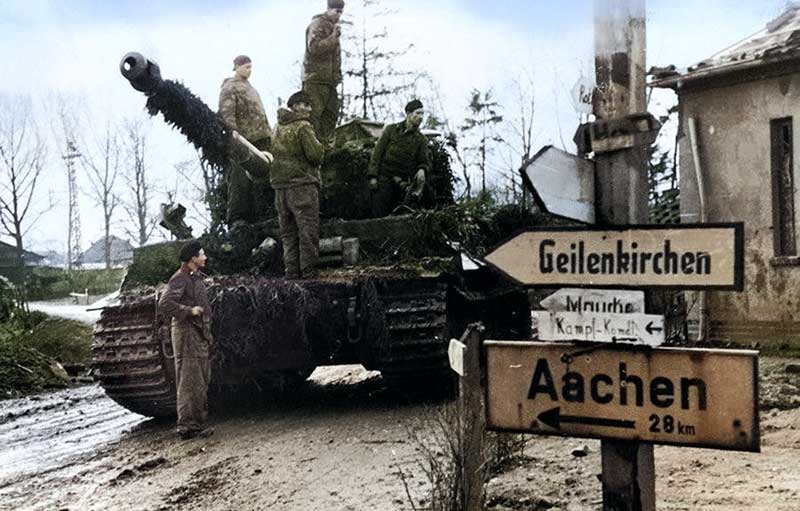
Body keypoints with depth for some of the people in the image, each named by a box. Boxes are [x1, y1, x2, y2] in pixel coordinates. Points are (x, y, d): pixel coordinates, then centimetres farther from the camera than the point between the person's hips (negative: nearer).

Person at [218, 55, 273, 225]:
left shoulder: (250, 88, 26)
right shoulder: (229, 88, -2)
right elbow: (227, 115, -13)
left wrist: (268, 133, 22)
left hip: (260, 139, 9)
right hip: (242, 141, -9)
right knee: (240, 180, -9)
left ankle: (255, 216, 10)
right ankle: (236, 218, -7)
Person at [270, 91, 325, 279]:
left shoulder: (278, 128, 13)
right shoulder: (303, 127, -9)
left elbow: (274, 152, 16)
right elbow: (315, 155, -16)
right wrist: (320, 147, 4)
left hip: (280, 186, 7)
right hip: (302, 184, -7)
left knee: (288, 232, 11)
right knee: (308, 230, -2)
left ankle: (292, 270, 12)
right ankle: (308, 272, -3)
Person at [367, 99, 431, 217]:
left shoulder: (421, 139, 10)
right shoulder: (391, 130, 6)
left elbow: (425, 161, 9)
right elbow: (378, 152, 3)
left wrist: (422, 170, -17)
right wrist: (373, 176, -6)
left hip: (403, 184, 1)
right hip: (384, 180, -1)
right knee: (379, 215, -6)